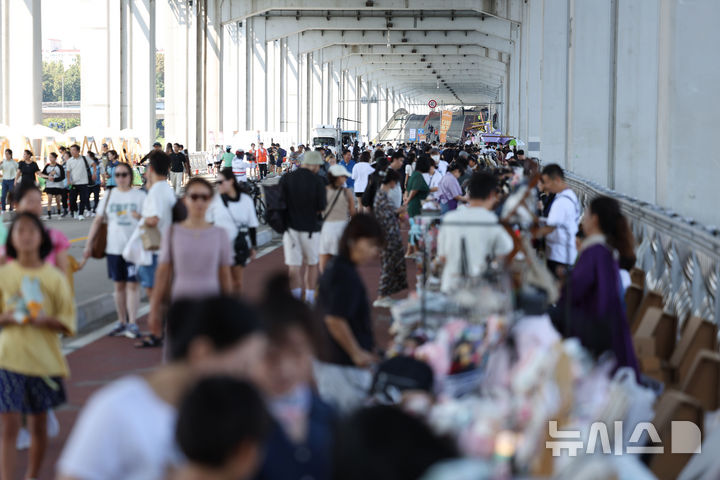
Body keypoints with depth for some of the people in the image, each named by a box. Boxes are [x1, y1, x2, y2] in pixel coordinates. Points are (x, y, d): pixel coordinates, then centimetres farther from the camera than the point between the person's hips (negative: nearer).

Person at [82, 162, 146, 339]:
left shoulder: (140, 196, 2)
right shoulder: (109, 196, 9)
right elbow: (98, 220, 10)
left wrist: (141, 217, -20)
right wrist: (88, 245, 5)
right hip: (113, 248, 3)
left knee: (132, 284, -6)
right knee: (119, 285, 8)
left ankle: (132, 323, -5)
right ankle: (121, 322, 17)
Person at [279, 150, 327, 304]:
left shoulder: (285, 179, -1)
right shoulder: (317, 181, -10)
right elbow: (321, 208, -9)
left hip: (290, 227, 2)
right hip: (310, 228, -1)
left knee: (293, 267, 1)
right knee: (312, 264, 17)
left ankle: (296, 297, -14)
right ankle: (310, 298, 25)